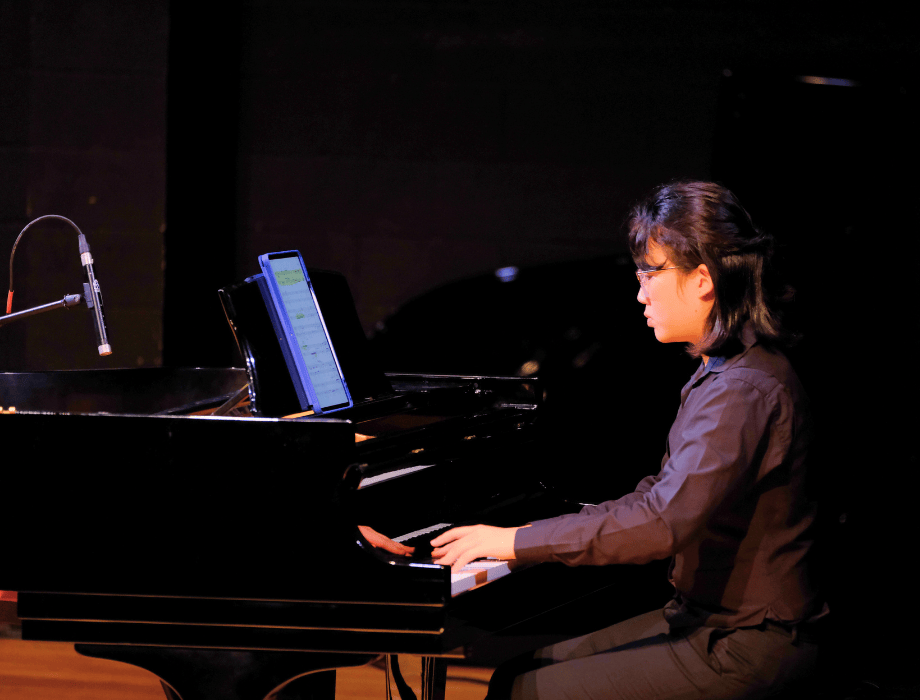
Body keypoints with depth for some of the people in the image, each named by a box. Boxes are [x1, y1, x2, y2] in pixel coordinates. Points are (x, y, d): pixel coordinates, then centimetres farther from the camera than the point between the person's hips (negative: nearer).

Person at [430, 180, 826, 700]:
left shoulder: (744, 393, -22)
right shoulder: (724, 374, 13)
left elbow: (664, 524, -30)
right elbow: (662, 496, 20)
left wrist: (519, 541, -23)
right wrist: (553, 530, 9)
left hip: (744, 648, -10)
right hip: (708, 618, 10)